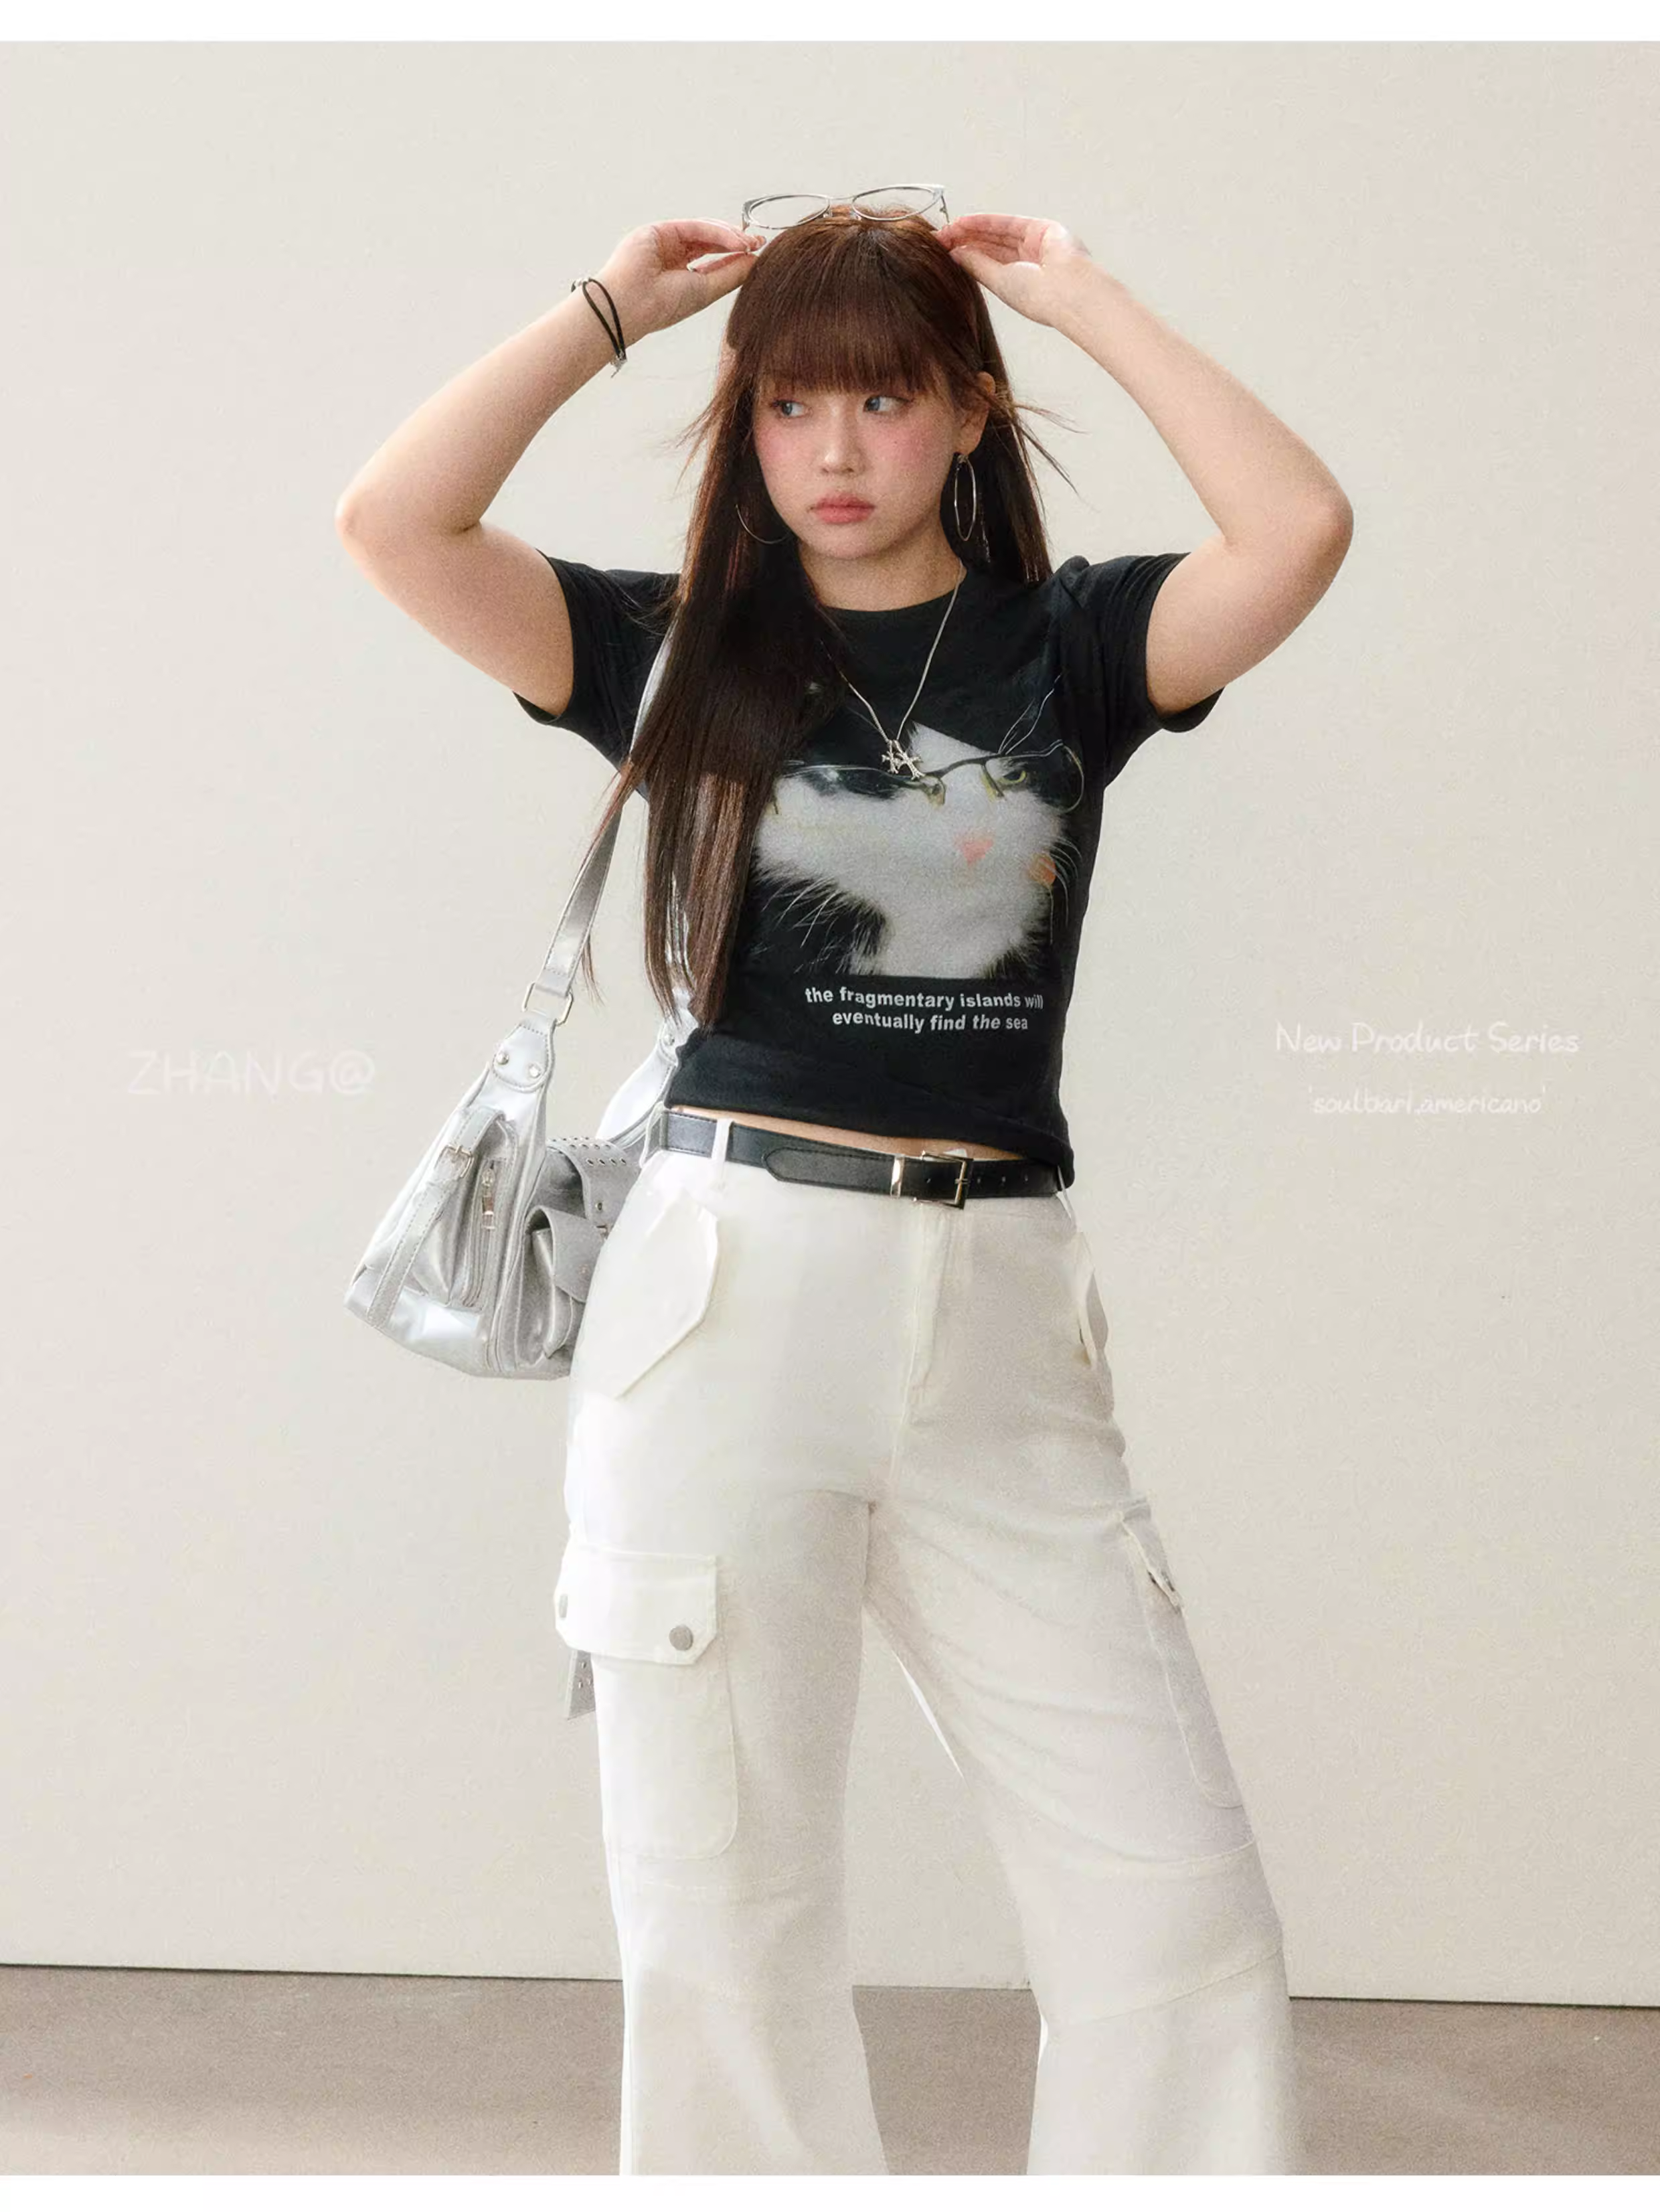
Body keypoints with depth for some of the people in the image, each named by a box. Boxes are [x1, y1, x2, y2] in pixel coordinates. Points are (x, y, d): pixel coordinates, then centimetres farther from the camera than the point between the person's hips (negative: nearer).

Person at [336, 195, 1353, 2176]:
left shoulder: (1066, 647, 7)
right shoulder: (681, 651, 7)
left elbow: (1298, 531, -10)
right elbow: (394, 523, -6)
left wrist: (1080, 298, 0)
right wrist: (613, 306, 3)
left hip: (1003, 1320, 1)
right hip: (728, 1291, 0)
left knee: (1176, 1898, 0)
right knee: (720, 1913, 6)